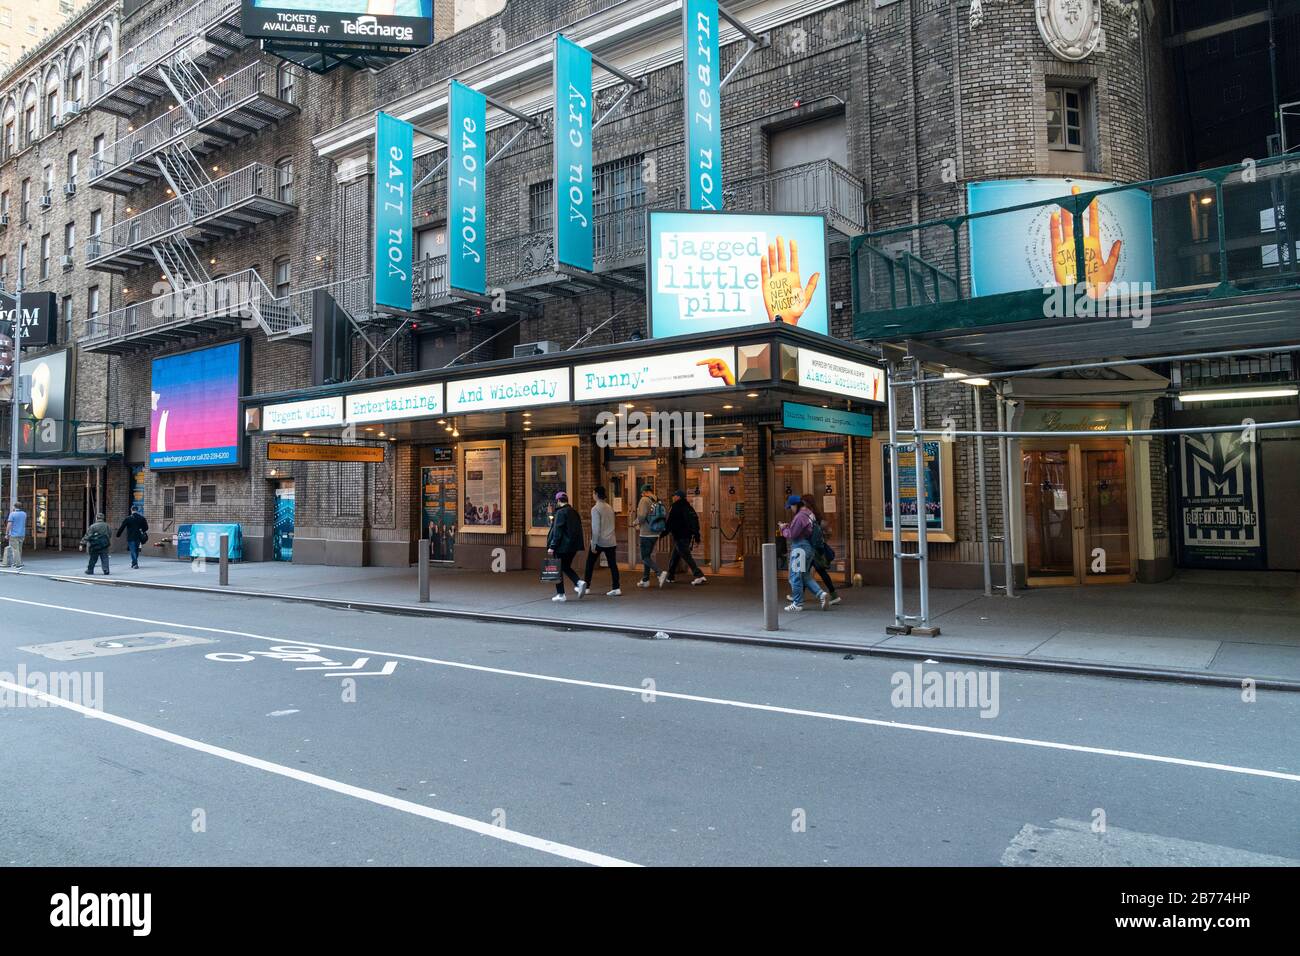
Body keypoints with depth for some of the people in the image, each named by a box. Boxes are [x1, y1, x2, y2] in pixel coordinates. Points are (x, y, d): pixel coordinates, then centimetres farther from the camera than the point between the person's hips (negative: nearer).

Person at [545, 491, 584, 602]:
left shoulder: (560, 512, -13)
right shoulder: (574, 512, 9)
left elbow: (557, 531, -18)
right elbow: (577, 529, 17)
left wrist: (552, 546, -16)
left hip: (562, 546, -8)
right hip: (573, 546, 8)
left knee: (558, 569, 4)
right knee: (566, 567, 20)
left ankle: (560, 594, 7)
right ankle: (578, 582, -2)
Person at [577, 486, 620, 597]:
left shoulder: (595, 509, -11)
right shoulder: (609, 507, 9)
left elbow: (596, 528, -16)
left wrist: (593, 544, -13)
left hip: (599, 541, -6)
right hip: (610, 541, 6)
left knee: (590, 563, 9)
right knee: (612, 564, 5)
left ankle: (585, 586, 15)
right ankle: (616, 588, 2)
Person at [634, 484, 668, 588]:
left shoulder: (644, 500, -13)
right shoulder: (659, 501, 7)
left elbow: (641, 516, -22)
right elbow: (666, 516, 9)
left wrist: (637, 523, -2)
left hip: (646, 534, -7)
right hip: (656, 534, 7)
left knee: (645, 558, -1)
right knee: (648, 556, 17)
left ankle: (660, 573, -19)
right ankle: (645, 580, 21)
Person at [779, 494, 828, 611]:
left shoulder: (800, 517, -18)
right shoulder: (809, 514, 13)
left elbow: (791, 535, -18)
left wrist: (783, 528, -1)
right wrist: (788, 526, 10)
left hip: (800, 548, -10)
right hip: (808, 547, 10)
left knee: (795, 576, 1)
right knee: (804, 576, 18)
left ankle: (797, 603, 9)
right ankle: (821, 594, 6)